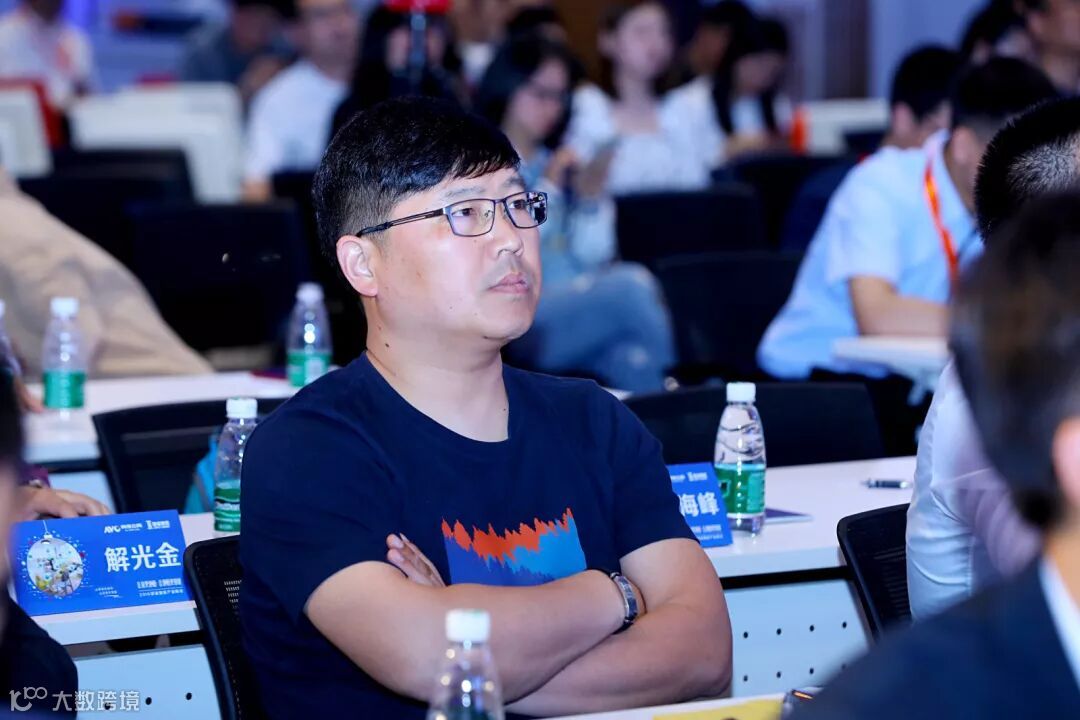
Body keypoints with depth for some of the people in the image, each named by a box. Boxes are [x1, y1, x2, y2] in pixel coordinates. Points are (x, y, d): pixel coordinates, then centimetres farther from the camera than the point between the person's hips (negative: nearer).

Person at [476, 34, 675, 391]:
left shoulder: (559, 164, 20)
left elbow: (591, 257, 14)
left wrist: (592, 197, -1)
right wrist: (548, 188, -9)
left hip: (579, 310, 5)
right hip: (520, 321, -5)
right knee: (630, 284, -28)